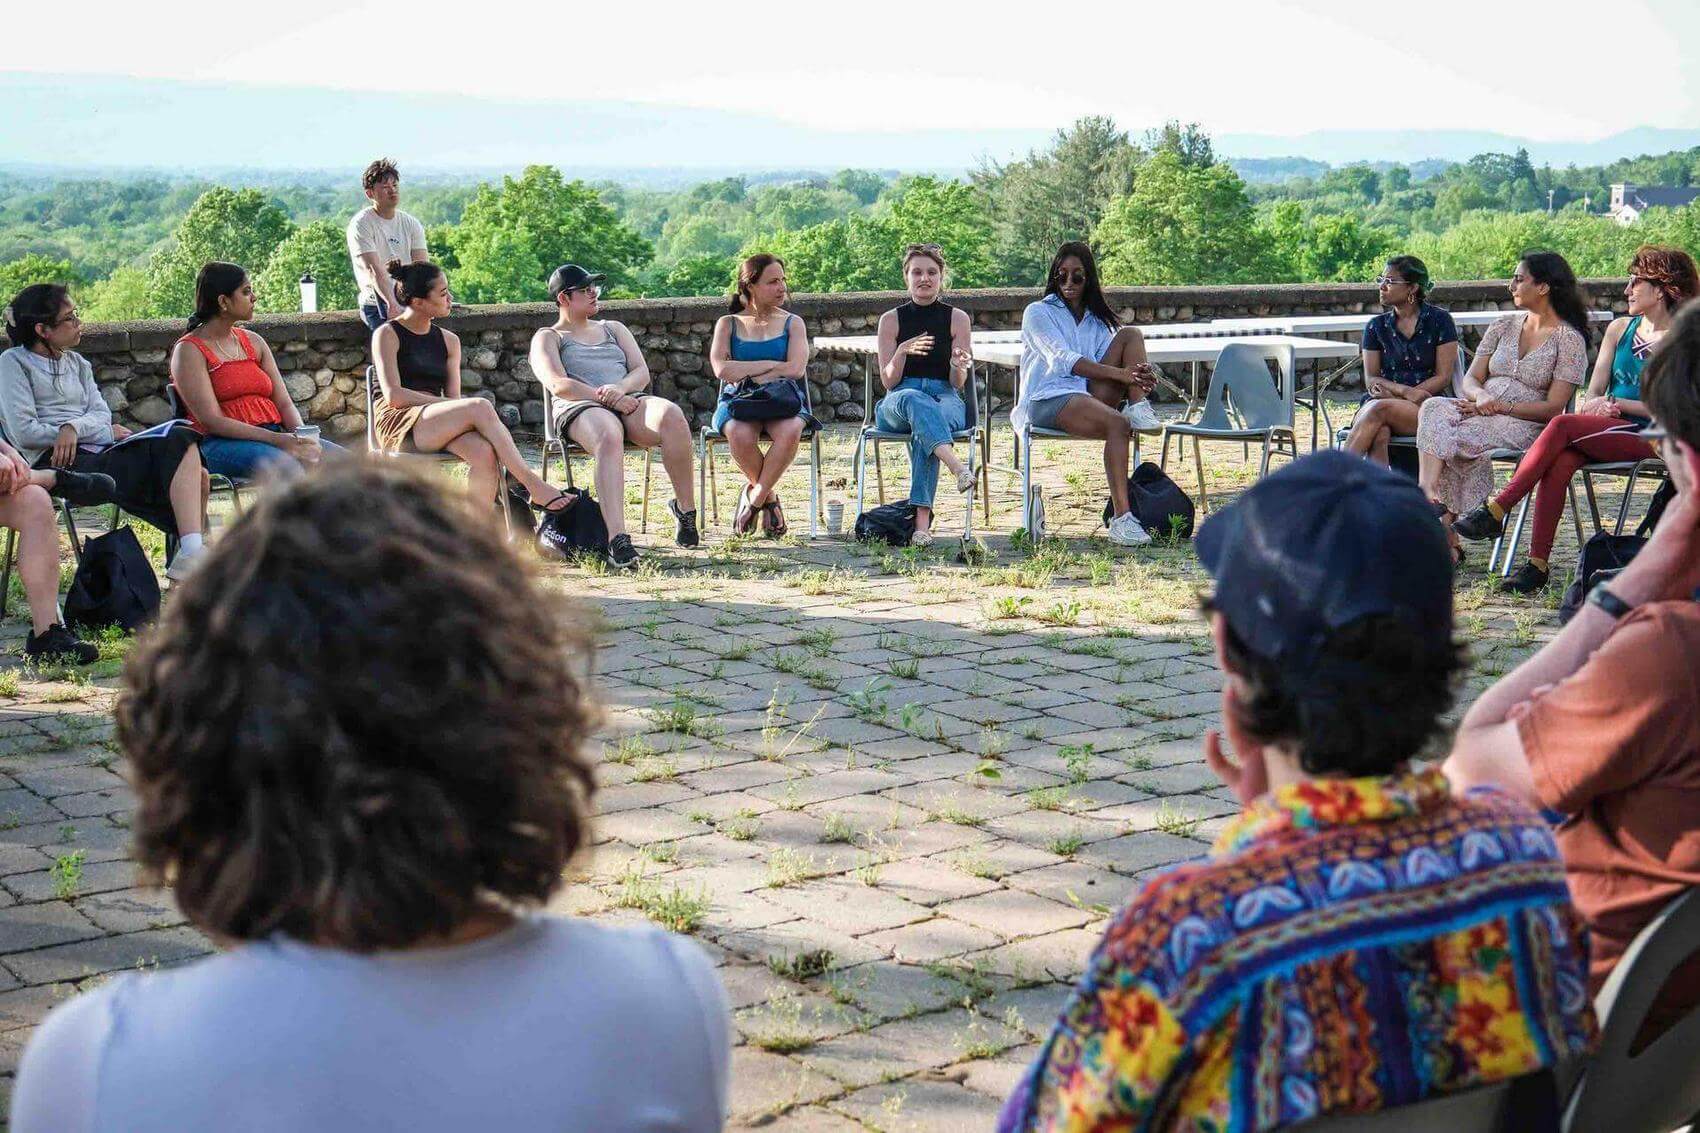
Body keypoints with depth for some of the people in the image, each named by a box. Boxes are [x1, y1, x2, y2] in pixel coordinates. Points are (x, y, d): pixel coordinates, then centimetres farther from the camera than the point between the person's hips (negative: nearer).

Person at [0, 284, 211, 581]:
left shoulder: (77, 363, 25)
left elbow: (102, 414, 12)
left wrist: (74, 427, -14)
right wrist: (105, 432, -3)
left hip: (98, 451, 6)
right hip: (55, 459, -6)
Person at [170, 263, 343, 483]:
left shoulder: (254, 341, 20)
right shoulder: (189, 351, 0)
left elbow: (284, 403, 14)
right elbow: (212, 421, -11)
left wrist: (300, 437, -9)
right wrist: (277, 440, -20)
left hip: (275, 436, 6)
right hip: (222, 444, -6)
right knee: (287, 466, -38)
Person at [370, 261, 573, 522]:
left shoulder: (448, 341, 20)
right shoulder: (387, 334, 2)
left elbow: (453, 396, 12)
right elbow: (393, 395, -9)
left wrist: (456, 405, -12)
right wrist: (445, 403, -14)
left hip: (436, 428, 5)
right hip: (396, 423, -5)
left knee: (484, 453, -31)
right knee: (480, 407, -30)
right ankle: (532, 484, -30)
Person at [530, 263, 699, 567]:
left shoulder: (613, 329, 31)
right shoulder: (547, 338, 18)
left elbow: (642, 372, 16)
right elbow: (558, 384, -1)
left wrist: (621, 388, -8)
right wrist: (603, 396, -14)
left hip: (629, 401, 4)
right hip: (579, 408, -4)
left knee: (672, 416, -33)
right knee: (608, 436, -42)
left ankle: (685, 508, -23)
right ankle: (617, 539, -56)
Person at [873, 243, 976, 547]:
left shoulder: (957, 318, 9)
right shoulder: (891, 320, 10)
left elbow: (959, 383, 4)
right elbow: (887, 381, 2)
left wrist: (959, 366, -19)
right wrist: (903, 352, -17)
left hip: (946, 400, 0)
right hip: (897, 404, 1)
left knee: (922, 429, -38)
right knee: (913, 399, -38)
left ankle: (922, 517, -47)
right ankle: (957, 466, -60)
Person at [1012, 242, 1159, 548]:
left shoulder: (1098, 321, 25)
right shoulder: (1038, 313, 8)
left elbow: (1111, 361, 9)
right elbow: (1064, 359, -9)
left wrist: (1141, 375, -18)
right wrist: (1120, 374, -22)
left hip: (1090, 398, 5)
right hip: (1048, 400, -5)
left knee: (1130, 335, -9)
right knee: (1117, 424, -35)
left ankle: (1139, 408, -29)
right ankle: (1120, 518, -44)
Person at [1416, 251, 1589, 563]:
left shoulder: (1569, 339, 0)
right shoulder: (1504, 327, 18)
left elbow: (1553, 408, -7)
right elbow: (1470, 379, 11)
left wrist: (1499, 407, -16)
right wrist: (1481, 397, -13)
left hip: (1525, 424, -5)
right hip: (1480, 412, 5)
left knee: (1457, 435, -32)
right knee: (1434, 407, -29)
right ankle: (1428, 495, -41)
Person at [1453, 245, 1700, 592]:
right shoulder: (1620, 328, 19)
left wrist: (1616, 403, -11)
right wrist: (1594, 407, -8)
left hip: (1648, 436, -5)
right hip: (1605, 432, 5)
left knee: (1562, 425, -30)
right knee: (1560, 462, -30)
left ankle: (1495, 512, -29)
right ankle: (1538, 563, -33)